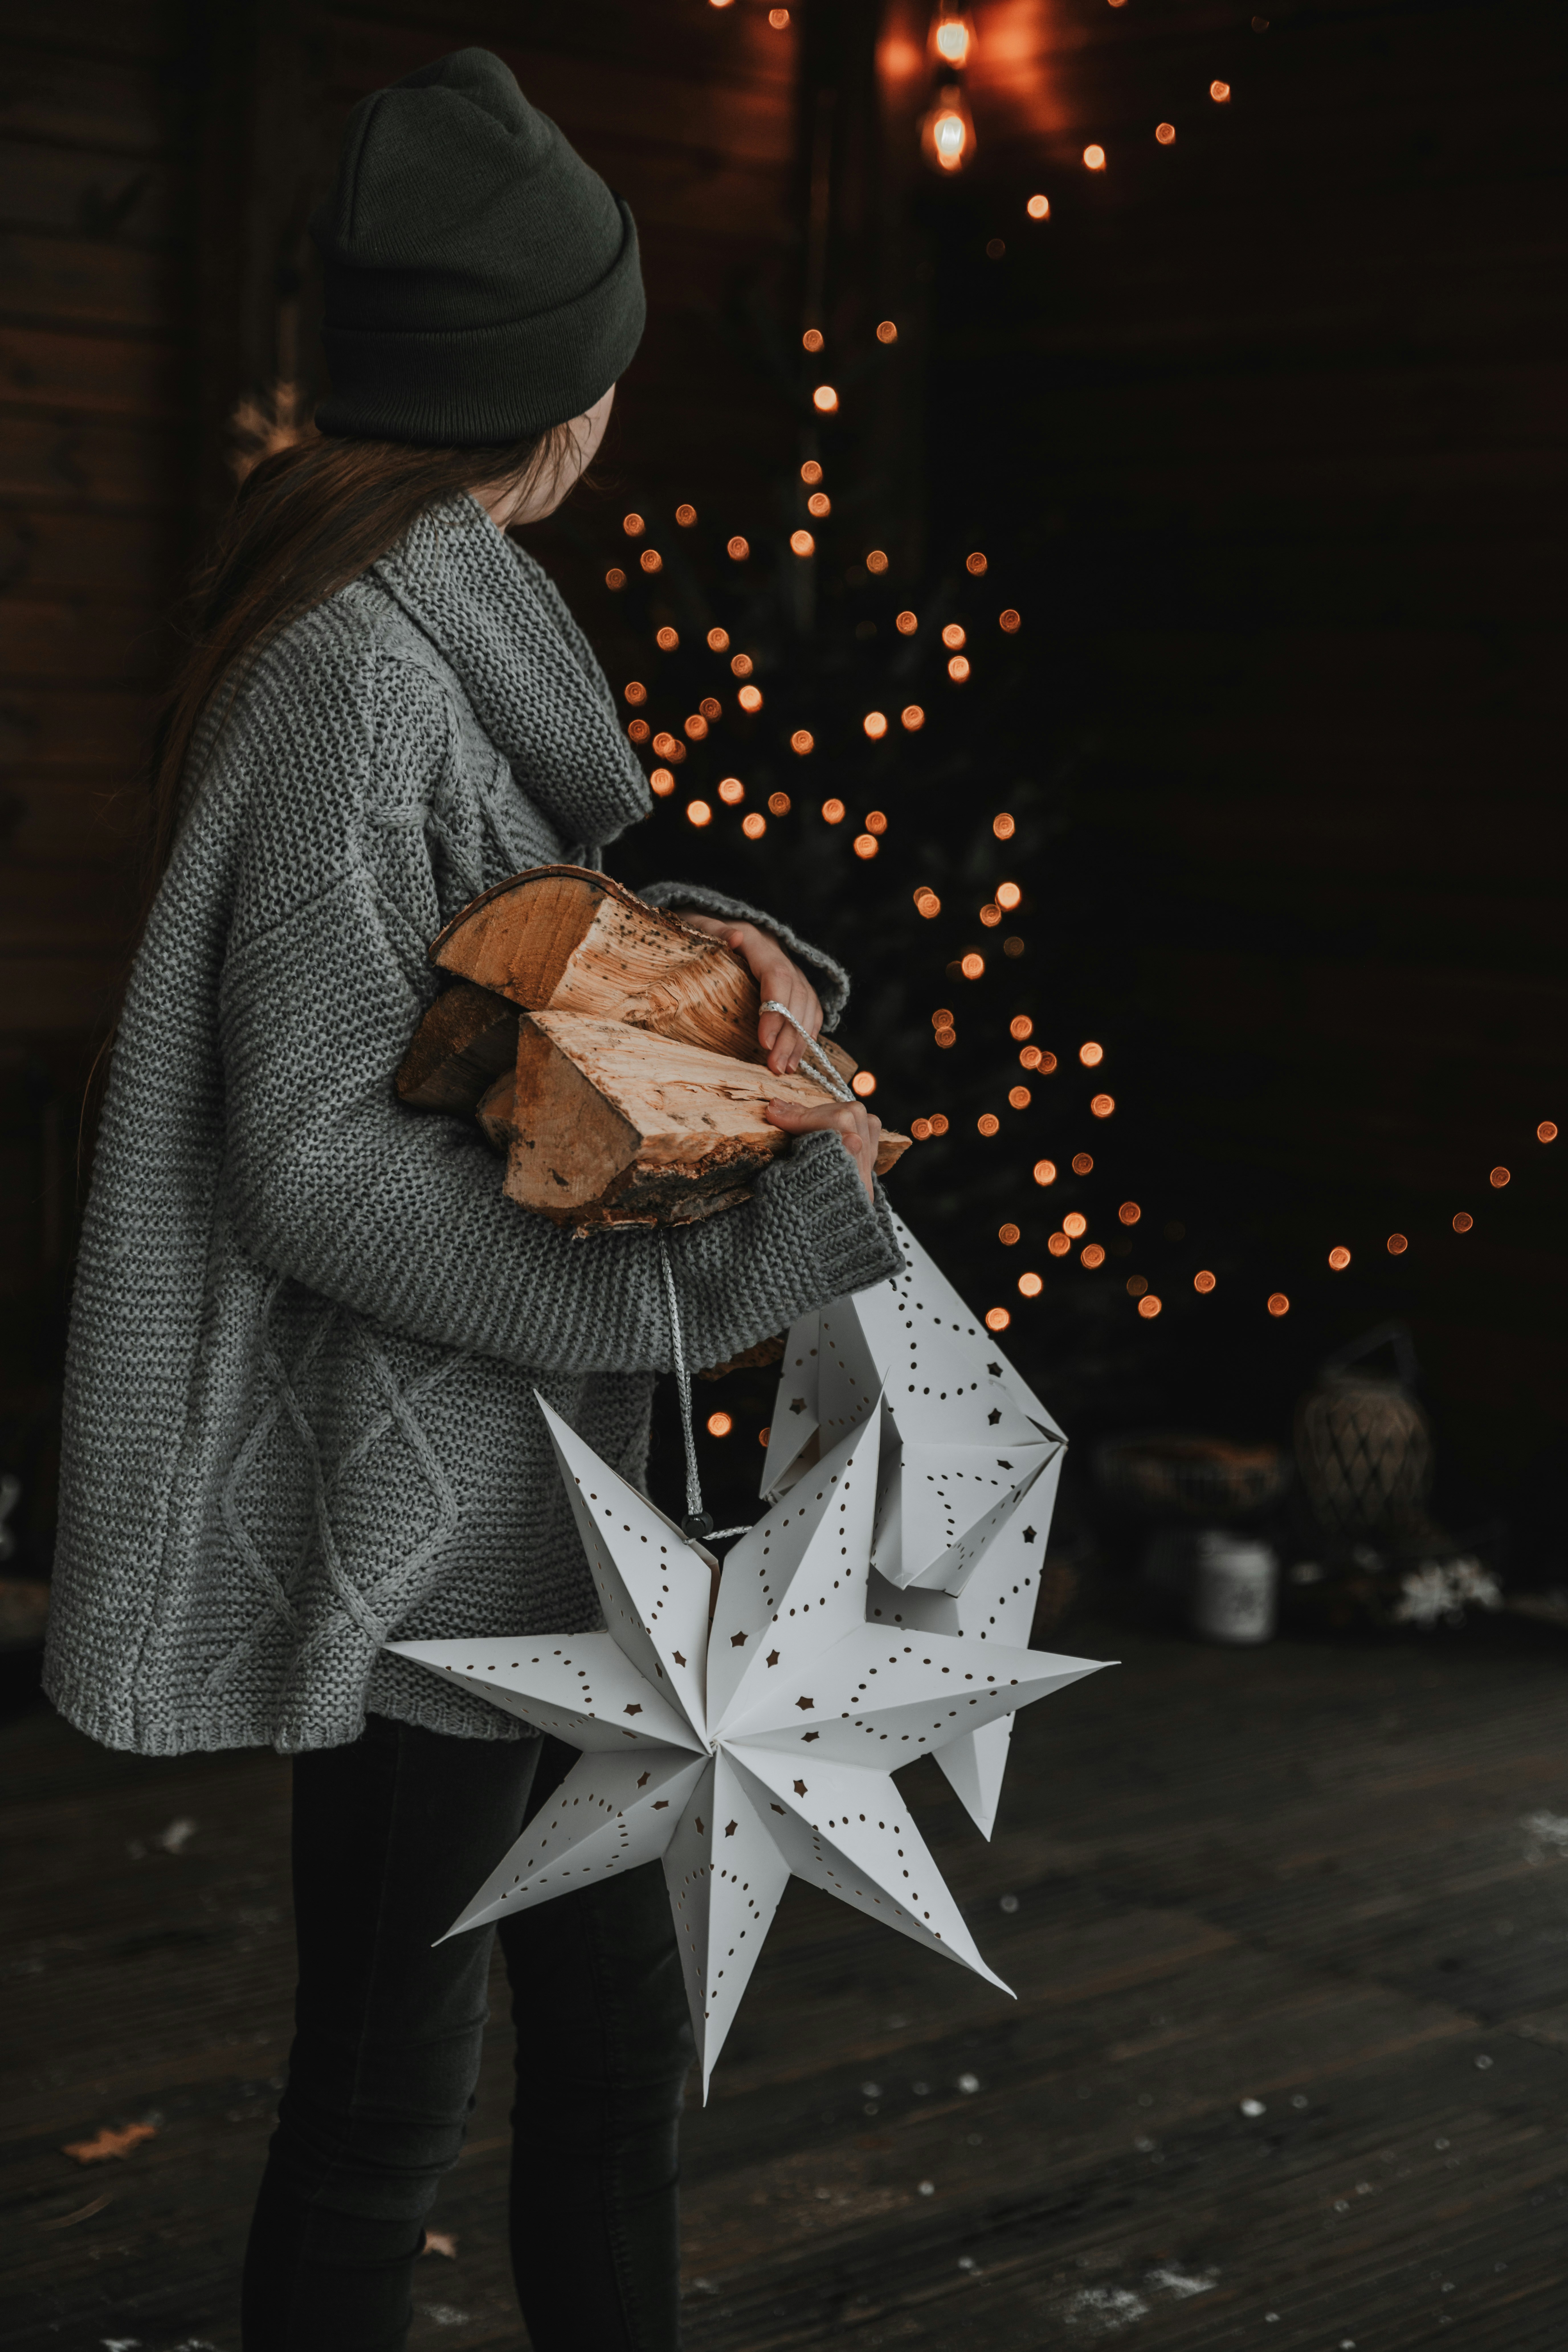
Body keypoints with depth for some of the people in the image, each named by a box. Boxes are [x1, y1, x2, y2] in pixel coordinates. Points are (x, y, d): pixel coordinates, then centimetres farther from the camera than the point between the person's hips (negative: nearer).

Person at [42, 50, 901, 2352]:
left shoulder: (458, 632, 10)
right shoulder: (356, 674, -19)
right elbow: (314, 1162, -22)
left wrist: (728, 951, -3)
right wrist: (747, 1237, -21)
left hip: (530, 1480, 9)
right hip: (417, 1497, -9)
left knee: (614, 2045, 18)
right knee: (386, 2100, 4)